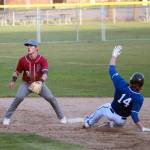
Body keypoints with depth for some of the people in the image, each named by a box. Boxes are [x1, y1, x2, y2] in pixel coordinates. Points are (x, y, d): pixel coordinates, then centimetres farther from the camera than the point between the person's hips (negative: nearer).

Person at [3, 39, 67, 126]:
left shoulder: (43, 60, -17)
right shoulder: (23, 60, -11)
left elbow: (45, 72, -31)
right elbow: (17, 71, 3)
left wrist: (41, 81, -49)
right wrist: (13, 81, -11)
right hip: (26, 84, 0)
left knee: (51, 98, -11)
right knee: (19, 97, -23)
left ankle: (61, 117, 9)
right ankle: (7, 117, -11)